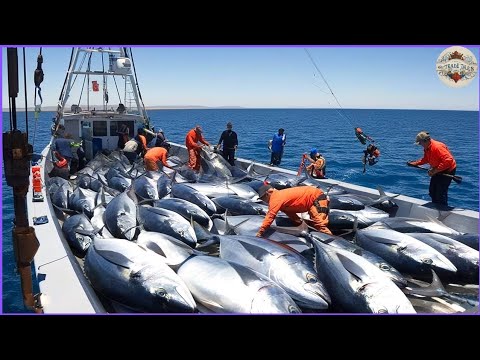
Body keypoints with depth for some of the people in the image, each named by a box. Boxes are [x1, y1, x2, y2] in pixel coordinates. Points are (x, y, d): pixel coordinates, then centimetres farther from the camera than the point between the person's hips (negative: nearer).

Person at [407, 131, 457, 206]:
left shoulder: (437, 147, -30)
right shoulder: (426, 148, 0)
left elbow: (448, 160, -35)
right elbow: (425, 159, 16)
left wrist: (435, 170, -33)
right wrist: (415, 163, 1)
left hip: (448, 170, -10)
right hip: (438, 170, 10)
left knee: (441, 192, -10)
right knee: (432, 191, 14)